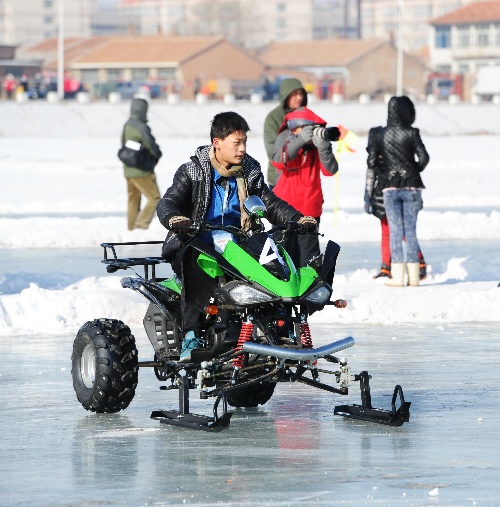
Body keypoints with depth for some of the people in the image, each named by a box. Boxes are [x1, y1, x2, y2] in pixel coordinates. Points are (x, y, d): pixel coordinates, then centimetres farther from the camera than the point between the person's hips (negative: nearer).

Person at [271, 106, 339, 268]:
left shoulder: (318, 140, 0)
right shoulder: (284, 138, -2)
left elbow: (330, 170, -11)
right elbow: (279, 161, -22)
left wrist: (323, 147, -27)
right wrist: (300, 140, -32)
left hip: (310, 208, 0)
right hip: (284, 206, 0)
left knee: (309, 255, -1)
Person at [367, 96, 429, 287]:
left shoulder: (381, 135, 0)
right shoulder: (411, 133, -6)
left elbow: (372, 162, -1)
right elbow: (423, 158, -12)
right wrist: (415, 169, 8)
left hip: (390, 187, 1)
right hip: (411, 186, -1)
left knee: (395, 230, 3)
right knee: (410, 230, 5)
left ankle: (398, 275, -2)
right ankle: (413, 275, 4)